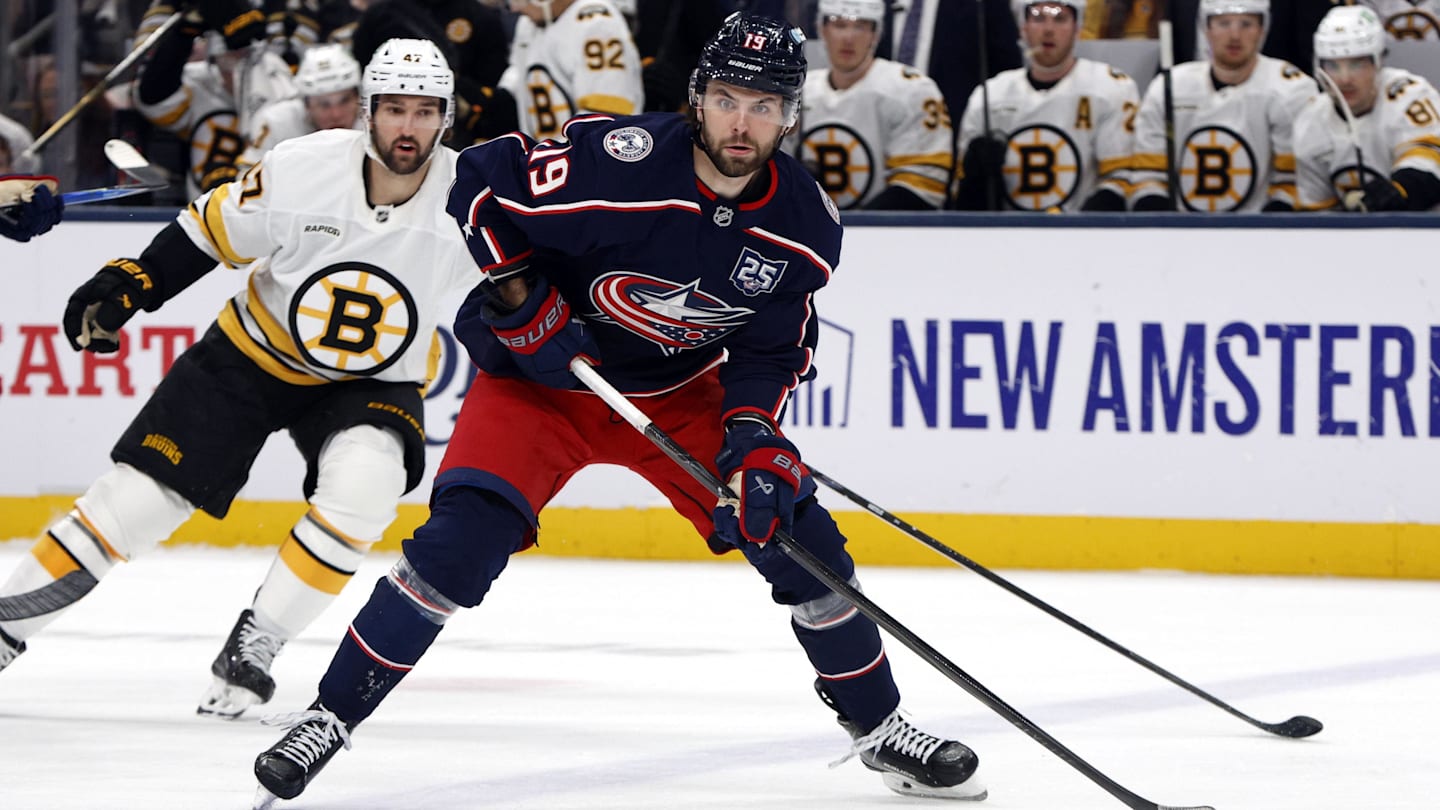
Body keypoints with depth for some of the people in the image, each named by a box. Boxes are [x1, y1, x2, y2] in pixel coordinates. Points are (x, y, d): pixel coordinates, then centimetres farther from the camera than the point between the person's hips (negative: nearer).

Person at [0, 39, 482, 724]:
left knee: (364, 484, -31)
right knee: (138, 496, -5)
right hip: (252, 357, 0)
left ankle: (250, 651, -17)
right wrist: (124, 287, -10)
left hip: (372, 380, 0)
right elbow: (212, 231, -6)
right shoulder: (303, 169, -20)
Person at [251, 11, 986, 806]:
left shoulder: (806, 225, -14)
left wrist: (755, 436, -19)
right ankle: (329, 716, -11)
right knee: (460, 542, -22)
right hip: (543, 375, -4)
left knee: (797, 536, -3)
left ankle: (879, 728, 17)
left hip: (681, 394, 4)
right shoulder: (616, 161, -29)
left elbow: (772, 348, -3)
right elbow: (481, 182, -18)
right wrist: (519, 301, -21)